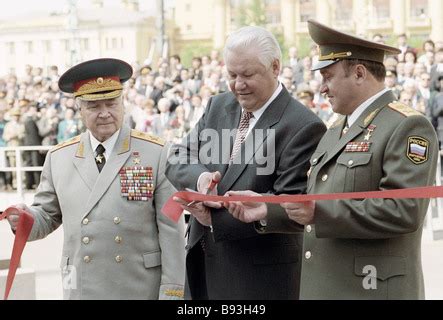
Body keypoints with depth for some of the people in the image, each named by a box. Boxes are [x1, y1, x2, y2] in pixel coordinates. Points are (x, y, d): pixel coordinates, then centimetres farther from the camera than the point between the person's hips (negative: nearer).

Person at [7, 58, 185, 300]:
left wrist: (172, 292, -8)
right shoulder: (59, 158, 6)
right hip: (81, 289, 2)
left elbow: (171, 231, -4)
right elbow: (48, 216, 13)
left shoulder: (156, 154, -3)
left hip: (142, 289, -2)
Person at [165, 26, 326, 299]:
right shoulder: (218, 106, 9)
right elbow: (177, 160, 8)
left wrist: (215, 218, -21)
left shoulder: (304, 127, -14)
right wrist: (199, 177, -16)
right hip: (203, 263, 6)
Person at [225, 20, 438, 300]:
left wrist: (319, 213, -21)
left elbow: (404, 210, -22)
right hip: (321, 287, 8)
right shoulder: (336, 131, 19)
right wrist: (267, 210, 3)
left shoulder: (407, 127, -11)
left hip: (372, 289, -8)